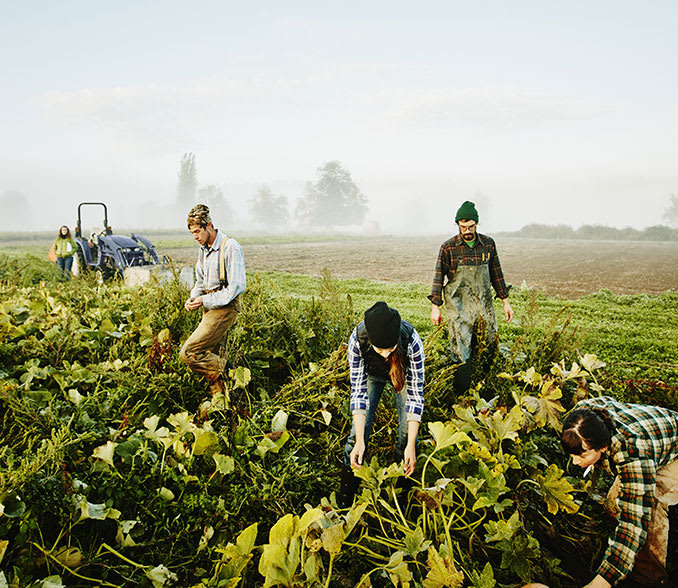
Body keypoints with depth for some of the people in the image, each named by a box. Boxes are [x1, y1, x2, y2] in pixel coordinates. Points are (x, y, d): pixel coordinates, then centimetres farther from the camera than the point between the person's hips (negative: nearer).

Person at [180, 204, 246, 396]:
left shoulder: (230, 247, -15)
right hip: (210, 308, 9)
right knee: (209, 357, 10)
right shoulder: (203, 249, 12)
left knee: (188, 353, -15)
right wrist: (193, 298, 0)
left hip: (225, 308, -9)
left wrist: (205, 301, -19)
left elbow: (237, 286, -20)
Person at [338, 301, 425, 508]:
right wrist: (359, 441, -36)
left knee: (408, 431, -11)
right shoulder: (358, 339, -38)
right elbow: (358, 391, -30)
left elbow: (415, 393, -32)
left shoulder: (412, 341, -41)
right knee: (359, 429, -6)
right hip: (371, 373, 0)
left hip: (403, 373, 0)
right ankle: (345, 503, 6)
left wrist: (411, 445, -35)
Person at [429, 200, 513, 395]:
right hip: (458, 306, -3)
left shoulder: (488, 244, 7)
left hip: (484, 305, 4)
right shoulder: (448, 247, -2)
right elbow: (438, 277, 1)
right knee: (461, 354, -8)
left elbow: (496, 274, 15)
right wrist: (435, 307, -4)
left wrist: (505, 301, 15)